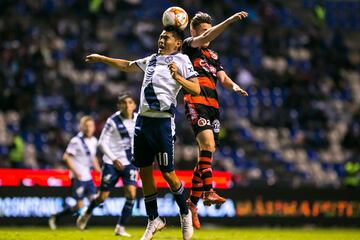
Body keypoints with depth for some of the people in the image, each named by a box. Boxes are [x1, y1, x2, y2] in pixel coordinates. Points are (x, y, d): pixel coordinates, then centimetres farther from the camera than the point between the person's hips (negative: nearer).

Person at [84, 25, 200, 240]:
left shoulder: (181, 60, -1)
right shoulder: (152, 60, 19)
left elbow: (196, 89, -12)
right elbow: (127, 66, 34)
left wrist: (178, 78, -27)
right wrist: (102, 59, 38)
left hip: (163, 121, -7)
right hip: (143, 120, 7)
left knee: (167, 173, -6)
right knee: (145, 171, 7)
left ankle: (185, 214, 14)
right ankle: (154, 220, 16)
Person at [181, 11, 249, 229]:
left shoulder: (214, 56, 26)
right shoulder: (189, 46, 6)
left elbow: (223, 78, 15)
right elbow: (204, 39, -14)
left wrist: (234, 86, -9)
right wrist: (230, 21, -22)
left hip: (213, 106, 7)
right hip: (196, 103, -7)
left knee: (208, 153, 4)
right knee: (207, 144, -25)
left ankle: (193, 201, 11)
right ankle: (208, 192, -32)